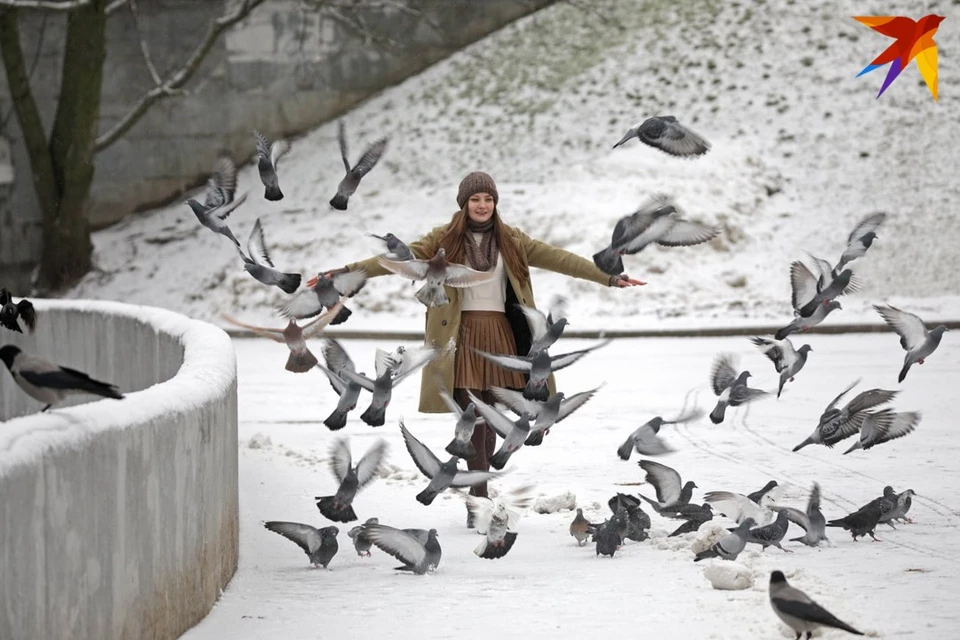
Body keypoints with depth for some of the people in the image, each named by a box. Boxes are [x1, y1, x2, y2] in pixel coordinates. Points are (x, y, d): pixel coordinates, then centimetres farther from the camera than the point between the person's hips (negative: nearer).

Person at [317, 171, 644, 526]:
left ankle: (478, 500, 15)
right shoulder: (444, 240, 1)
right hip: (463, 336, -3)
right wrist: (351, 271, -16)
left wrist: (608, 277, 4)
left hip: (500, 336, 3)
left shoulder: (511, 241, 9)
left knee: (489, 419, 5)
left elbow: (557, 258, 7)